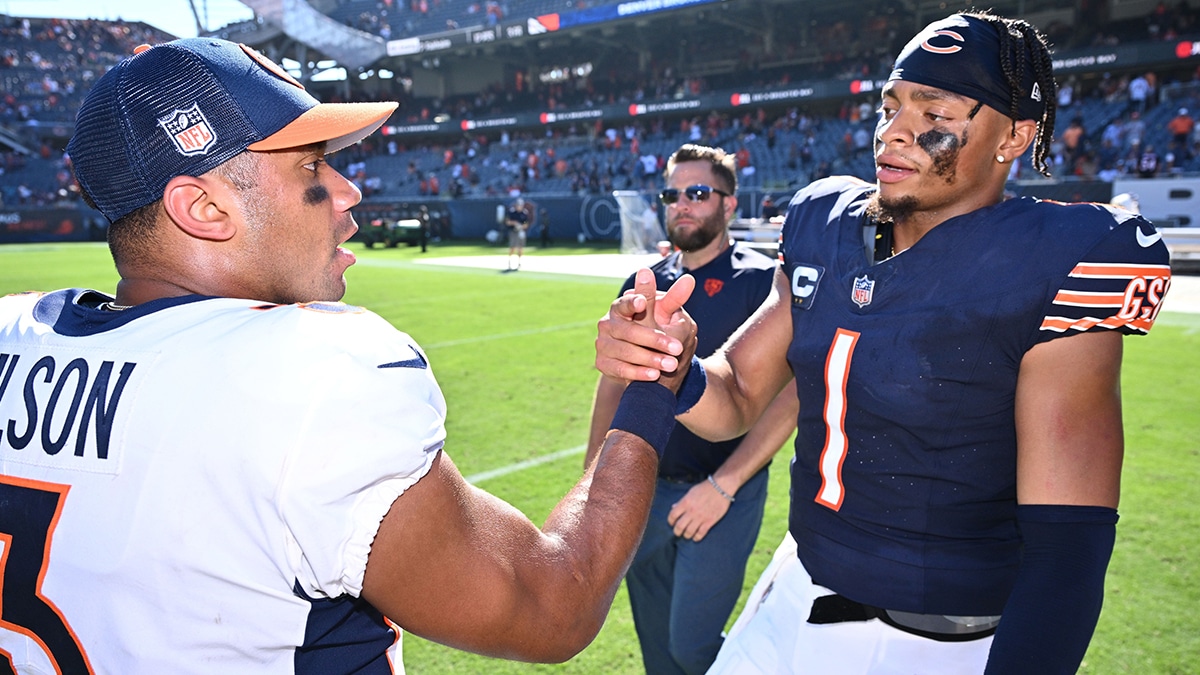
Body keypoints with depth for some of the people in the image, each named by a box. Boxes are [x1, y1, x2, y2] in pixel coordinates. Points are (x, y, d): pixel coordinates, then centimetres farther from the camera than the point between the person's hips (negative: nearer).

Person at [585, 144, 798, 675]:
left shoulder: (761, 282, -11)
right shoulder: (643, 287, 6)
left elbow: (790, 396, -17)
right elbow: (613, 384, 12)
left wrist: (723, 485, -21)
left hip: (724, 496, -5)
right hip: (645, 491, 6)